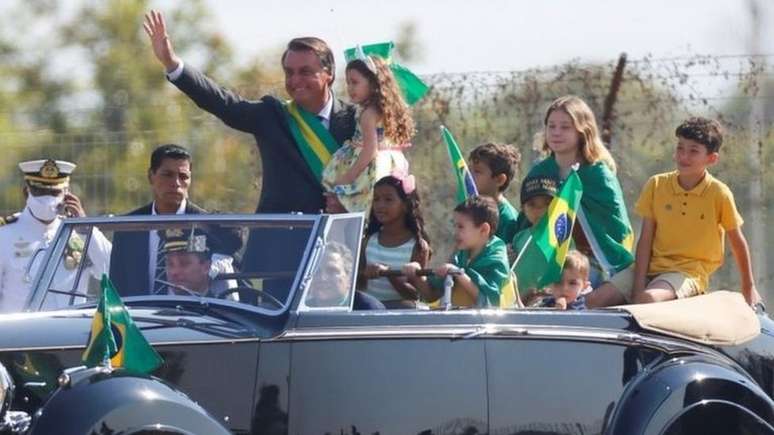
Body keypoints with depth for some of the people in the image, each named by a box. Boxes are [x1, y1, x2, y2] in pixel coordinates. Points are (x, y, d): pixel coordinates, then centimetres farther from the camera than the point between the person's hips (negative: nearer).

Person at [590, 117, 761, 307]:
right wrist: (638, 287, -9)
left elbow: (738, 242, 6)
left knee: (648, 299, -36)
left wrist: (748, 288, 13)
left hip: (689, 272, -4)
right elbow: (645, 240, 1)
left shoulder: (719, 194, -5)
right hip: (652, 266, 4)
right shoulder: (656, 185, 3)